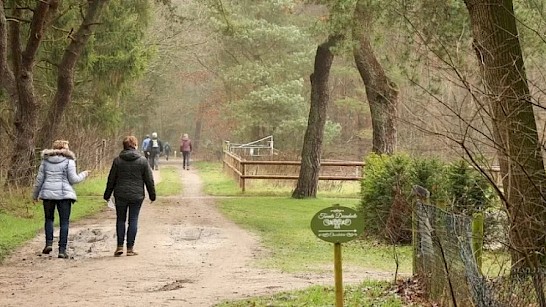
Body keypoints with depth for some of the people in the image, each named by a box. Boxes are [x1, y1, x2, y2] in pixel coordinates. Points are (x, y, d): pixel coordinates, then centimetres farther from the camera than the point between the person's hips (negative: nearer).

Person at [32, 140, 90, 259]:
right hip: (64, 194, -3)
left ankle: (49, 243, 4)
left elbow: (39, 179, 9)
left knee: (49, 219, 20)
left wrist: (35, 194, 18)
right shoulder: (68, 160, -4)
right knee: (64, 222, 3)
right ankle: (62, 250, -2)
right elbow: (73, 179, -7)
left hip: (48, 193, 3)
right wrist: (83, 175, 12)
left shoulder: (46, 160, 7)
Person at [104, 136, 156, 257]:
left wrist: (107, 195, 13)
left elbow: (111, 179, 3)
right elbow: (149, 180, 1)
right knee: (133, 221, 4)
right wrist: (152, 195, 11)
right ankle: (130, 248, 4)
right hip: (136, 195, -1)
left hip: (120, 195, 1)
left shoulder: (117, 160, -1)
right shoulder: (142, 161, -3)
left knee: (120, 220, 11)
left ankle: (120, 246, 6)